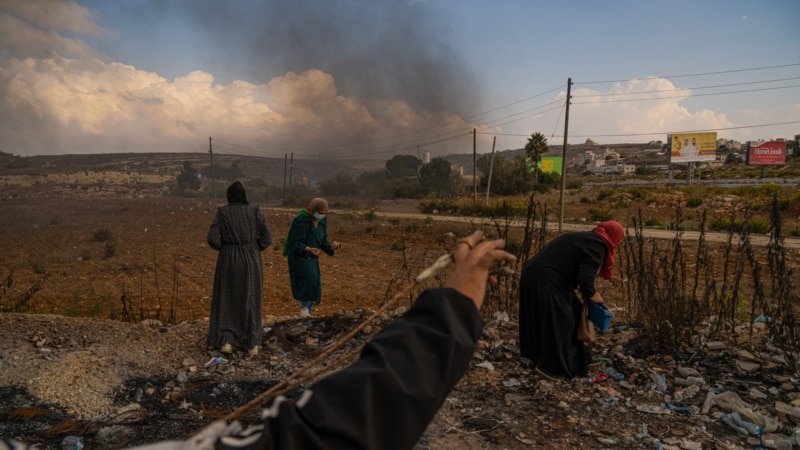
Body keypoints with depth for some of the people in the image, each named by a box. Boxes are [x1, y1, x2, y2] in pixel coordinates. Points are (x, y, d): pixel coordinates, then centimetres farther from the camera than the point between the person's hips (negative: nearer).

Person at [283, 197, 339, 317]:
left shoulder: (322, 222, 1)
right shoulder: (301, 220, -20)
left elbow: (322, 242, 5)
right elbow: (296, 243, -21)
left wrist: (331, 247, -15)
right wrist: (309, 249, -39)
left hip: (312, 258, 7)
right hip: (299, 257, -7)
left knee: (313, 285, 4)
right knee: (309, 277, -27)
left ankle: (307, 311, 17)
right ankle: (304, 306, -11)